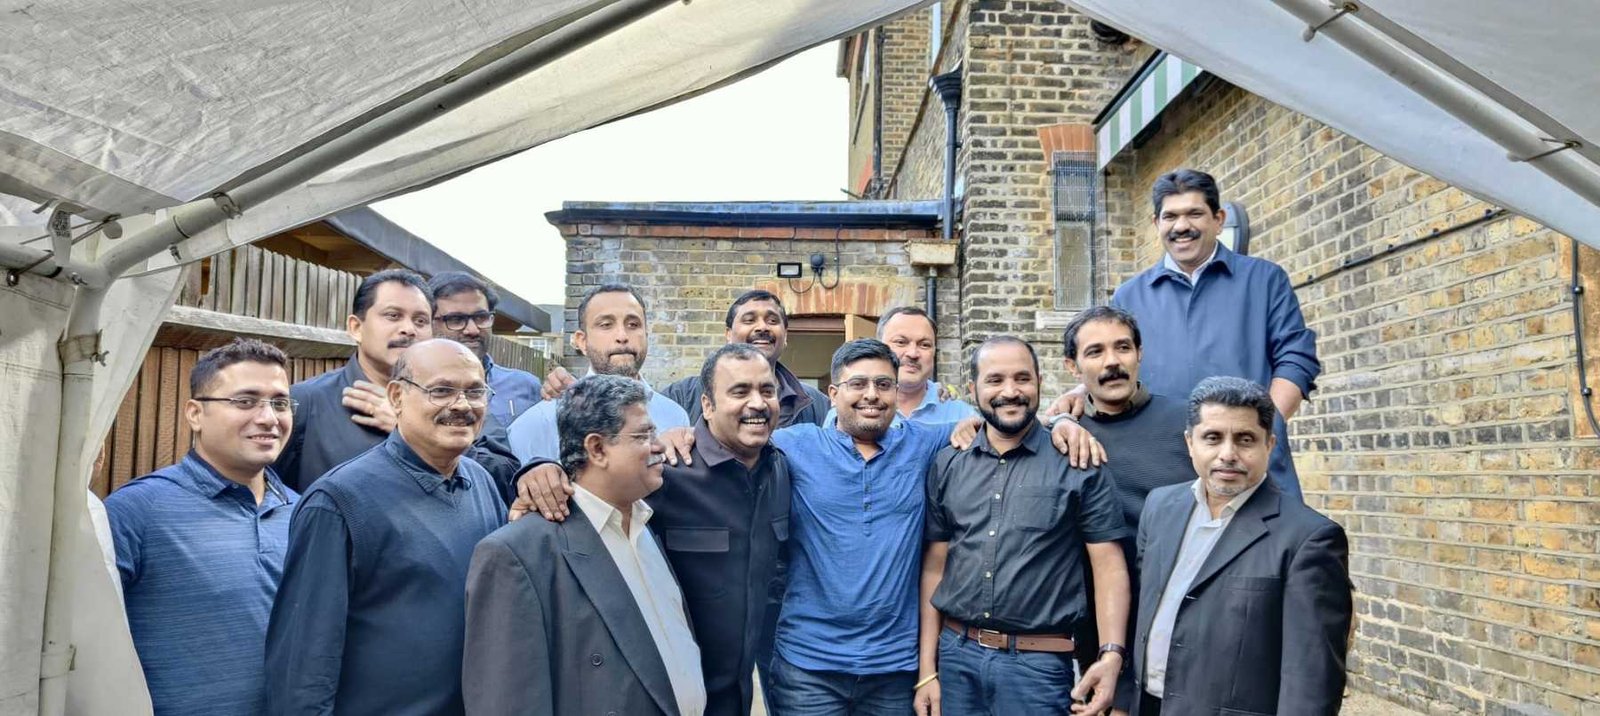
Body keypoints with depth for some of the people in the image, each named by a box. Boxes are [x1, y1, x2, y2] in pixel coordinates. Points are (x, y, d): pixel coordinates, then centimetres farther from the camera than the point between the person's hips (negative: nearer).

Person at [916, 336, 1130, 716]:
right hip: (955, 655, 3)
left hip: (1038, 662, -3)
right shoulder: (947, 465, 4)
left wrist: (1111, 653, -18)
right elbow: (935, 566, 6)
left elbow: (1108, 565, -5)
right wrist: (927, 670, 5)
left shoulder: (1079, 464, -4)